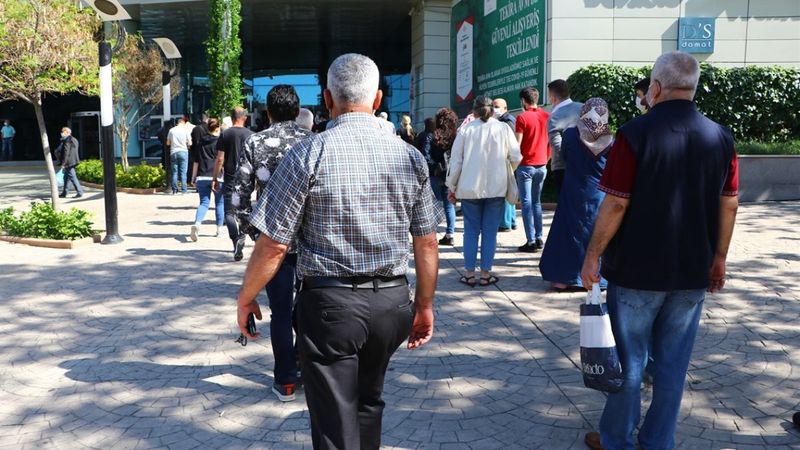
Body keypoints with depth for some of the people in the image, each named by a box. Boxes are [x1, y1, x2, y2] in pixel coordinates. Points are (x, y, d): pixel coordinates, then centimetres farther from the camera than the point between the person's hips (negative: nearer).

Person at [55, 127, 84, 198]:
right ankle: (64, 193, 22)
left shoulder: (67, 141, -15)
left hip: (68, 163, -10)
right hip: (72, 162, 10)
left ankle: (80, 192, -6)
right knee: (66, 177, 16)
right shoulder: (73, 140, 14)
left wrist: (63, 163, -16)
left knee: (73, 177, -7)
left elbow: (66, 153, -19)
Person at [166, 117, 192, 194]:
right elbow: (189, 143, -2)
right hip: (183, 152, -2)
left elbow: (168, 143, 8)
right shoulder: (186, 130, -1)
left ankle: (174, 189, 8)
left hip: (173, 152, 2)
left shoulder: (171, 130, 4)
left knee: (174, 172, 7)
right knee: (183, 171, 1)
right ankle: (184, 189, -2)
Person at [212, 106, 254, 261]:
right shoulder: (250, 135, 1)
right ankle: (242, 236, 7)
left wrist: (215, 178, 2)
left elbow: (220, 159, -5)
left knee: (229, 211, 1)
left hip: (230, 179, -2)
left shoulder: (225, 135, -3)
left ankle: (236, 240, -16)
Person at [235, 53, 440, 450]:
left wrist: (245, 299, 5)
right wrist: (424, 305, 17)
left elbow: (272, 246, -10)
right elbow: (427, 244, 5)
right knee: (368, 403, 26)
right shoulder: (410, 157, 1)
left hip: (329, 302, -4)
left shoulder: (307, 155, -11)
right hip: (392, 302, 4)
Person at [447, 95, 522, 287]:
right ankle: (486, 273, 8)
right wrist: (505, 171, 21)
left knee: (471, 231, 9)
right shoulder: (503, 128, -2)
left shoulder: (466, 129, -3)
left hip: (470, 188, 0)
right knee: (490, 231, 7)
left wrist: (452, 187, 10)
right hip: (496, 188, 0)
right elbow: (516, 157, 0)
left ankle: (469, 273, 10)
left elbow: (456, 160, 0)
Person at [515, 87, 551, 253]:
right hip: (542, 166, 5)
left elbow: (517, 144, -12)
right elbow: (551, 142, 9)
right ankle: (539, 238, 15)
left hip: (526, 165, -5)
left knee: (527, 203, -2)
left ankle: (531, 242, -4)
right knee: (536, 202, 16)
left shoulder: (522, 117, -10)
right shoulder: (547, 117, 5)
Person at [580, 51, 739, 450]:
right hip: (694, 272, 4)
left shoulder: (636, 133, -13)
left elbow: (615, 205, -15)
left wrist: (593, 255, -5)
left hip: (638, 269, -4)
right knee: (673, 362, 13)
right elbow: (729, 205, 5)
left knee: (628, 358, 9)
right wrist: (718, 259, 16)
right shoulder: (720, 137, 1)